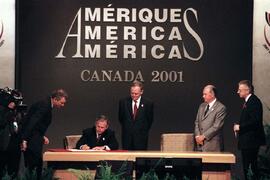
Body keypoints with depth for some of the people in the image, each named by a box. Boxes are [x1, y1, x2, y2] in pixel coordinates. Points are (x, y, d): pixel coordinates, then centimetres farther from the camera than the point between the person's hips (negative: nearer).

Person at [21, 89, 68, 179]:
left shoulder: (47, 105, 14)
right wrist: (25, 140, -28)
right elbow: (32, 122, -24)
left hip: (35, 139, 10)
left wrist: (42, 136, 12)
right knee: (34, 165, -9)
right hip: (31, 140, -10)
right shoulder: (44, 105, -17)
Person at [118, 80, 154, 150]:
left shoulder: (148, 103, -5)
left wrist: (143, 131, 9)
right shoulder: (123, 102, 0)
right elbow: (120, 118, 12)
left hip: (141, 137, -2)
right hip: (127, 137, 2)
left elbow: (150, 120, 5)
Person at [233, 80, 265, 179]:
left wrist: (240, 126, -16)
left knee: (249, 167, -10)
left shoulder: (254, 101, -15)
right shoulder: (247, 101, 17)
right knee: (246, 166, 12)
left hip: (251, 140, -10)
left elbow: (255, 121, -24)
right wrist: (238, 125, 9)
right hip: (246, 141, 10)